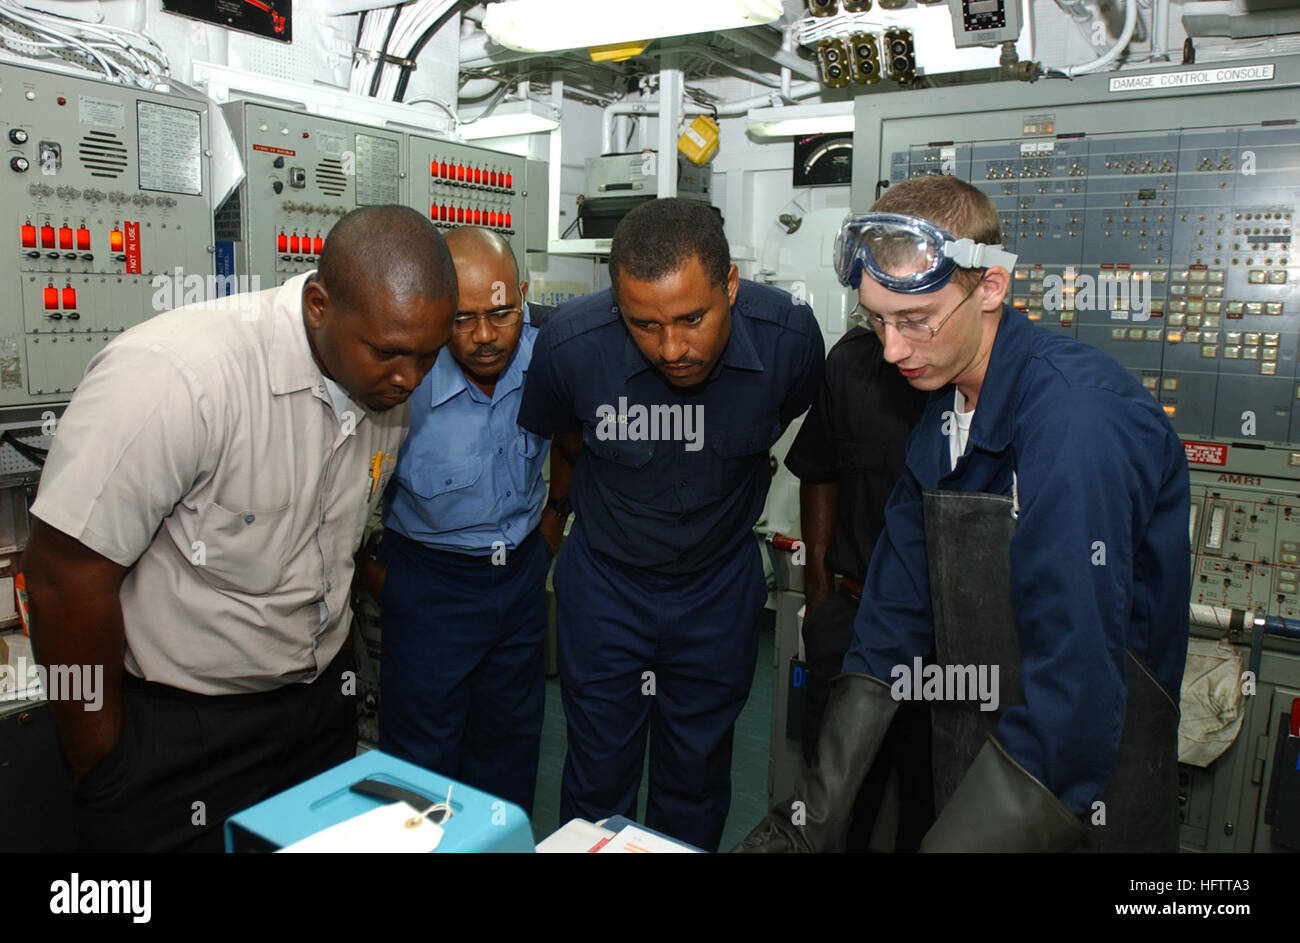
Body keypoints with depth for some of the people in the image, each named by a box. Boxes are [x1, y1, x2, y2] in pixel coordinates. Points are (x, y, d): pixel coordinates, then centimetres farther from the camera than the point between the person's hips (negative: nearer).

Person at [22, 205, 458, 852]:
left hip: (321, 699, 6)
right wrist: (101, 768, -12)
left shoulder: (388, 386, -5)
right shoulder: (174, 375, -27)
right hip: (176, 731, -6)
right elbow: (67, 577, -23)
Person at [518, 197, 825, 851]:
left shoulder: (790, 337, -22)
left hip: (719, 586, 1)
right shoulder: (571, 343, -24)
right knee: (598, 782, 12)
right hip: (603, 582, -1)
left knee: (697, 781, 17)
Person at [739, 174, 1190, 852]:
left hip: (1087, 796, -7)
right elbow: (893, 620, -1)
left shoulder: (1077, 418, -26)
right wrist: (811, 817, -6)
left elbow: (1075, 694, -30)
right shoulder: (942, 414, 0)